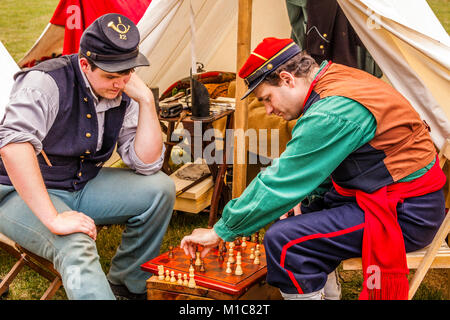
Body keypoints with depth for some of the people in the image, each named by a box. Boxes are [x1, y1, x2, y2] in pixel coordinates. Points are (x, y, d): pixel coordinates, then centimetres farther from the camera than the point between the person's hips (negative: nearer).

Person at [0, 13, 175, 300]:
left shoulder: (123, 94, -6)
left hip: (83, 185, 7)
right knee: (75, 247, -36)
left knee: (160, 188, -7)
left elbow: (146, 164, -8)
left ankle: (126, 282, 9)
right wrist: (54, 219, -45)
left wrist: (146, 101, -19)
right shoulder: (47, 83, -26)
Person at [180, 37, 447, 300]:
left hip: (405, 215, -10)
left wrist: (221, 231, -10)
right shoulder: (338, 78, 7)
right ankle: (326, 292, 24)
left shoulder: (332, 115, -24)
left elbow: (280, 183, -20)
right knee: (298, 211, 19)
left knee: (284, 240, -20)